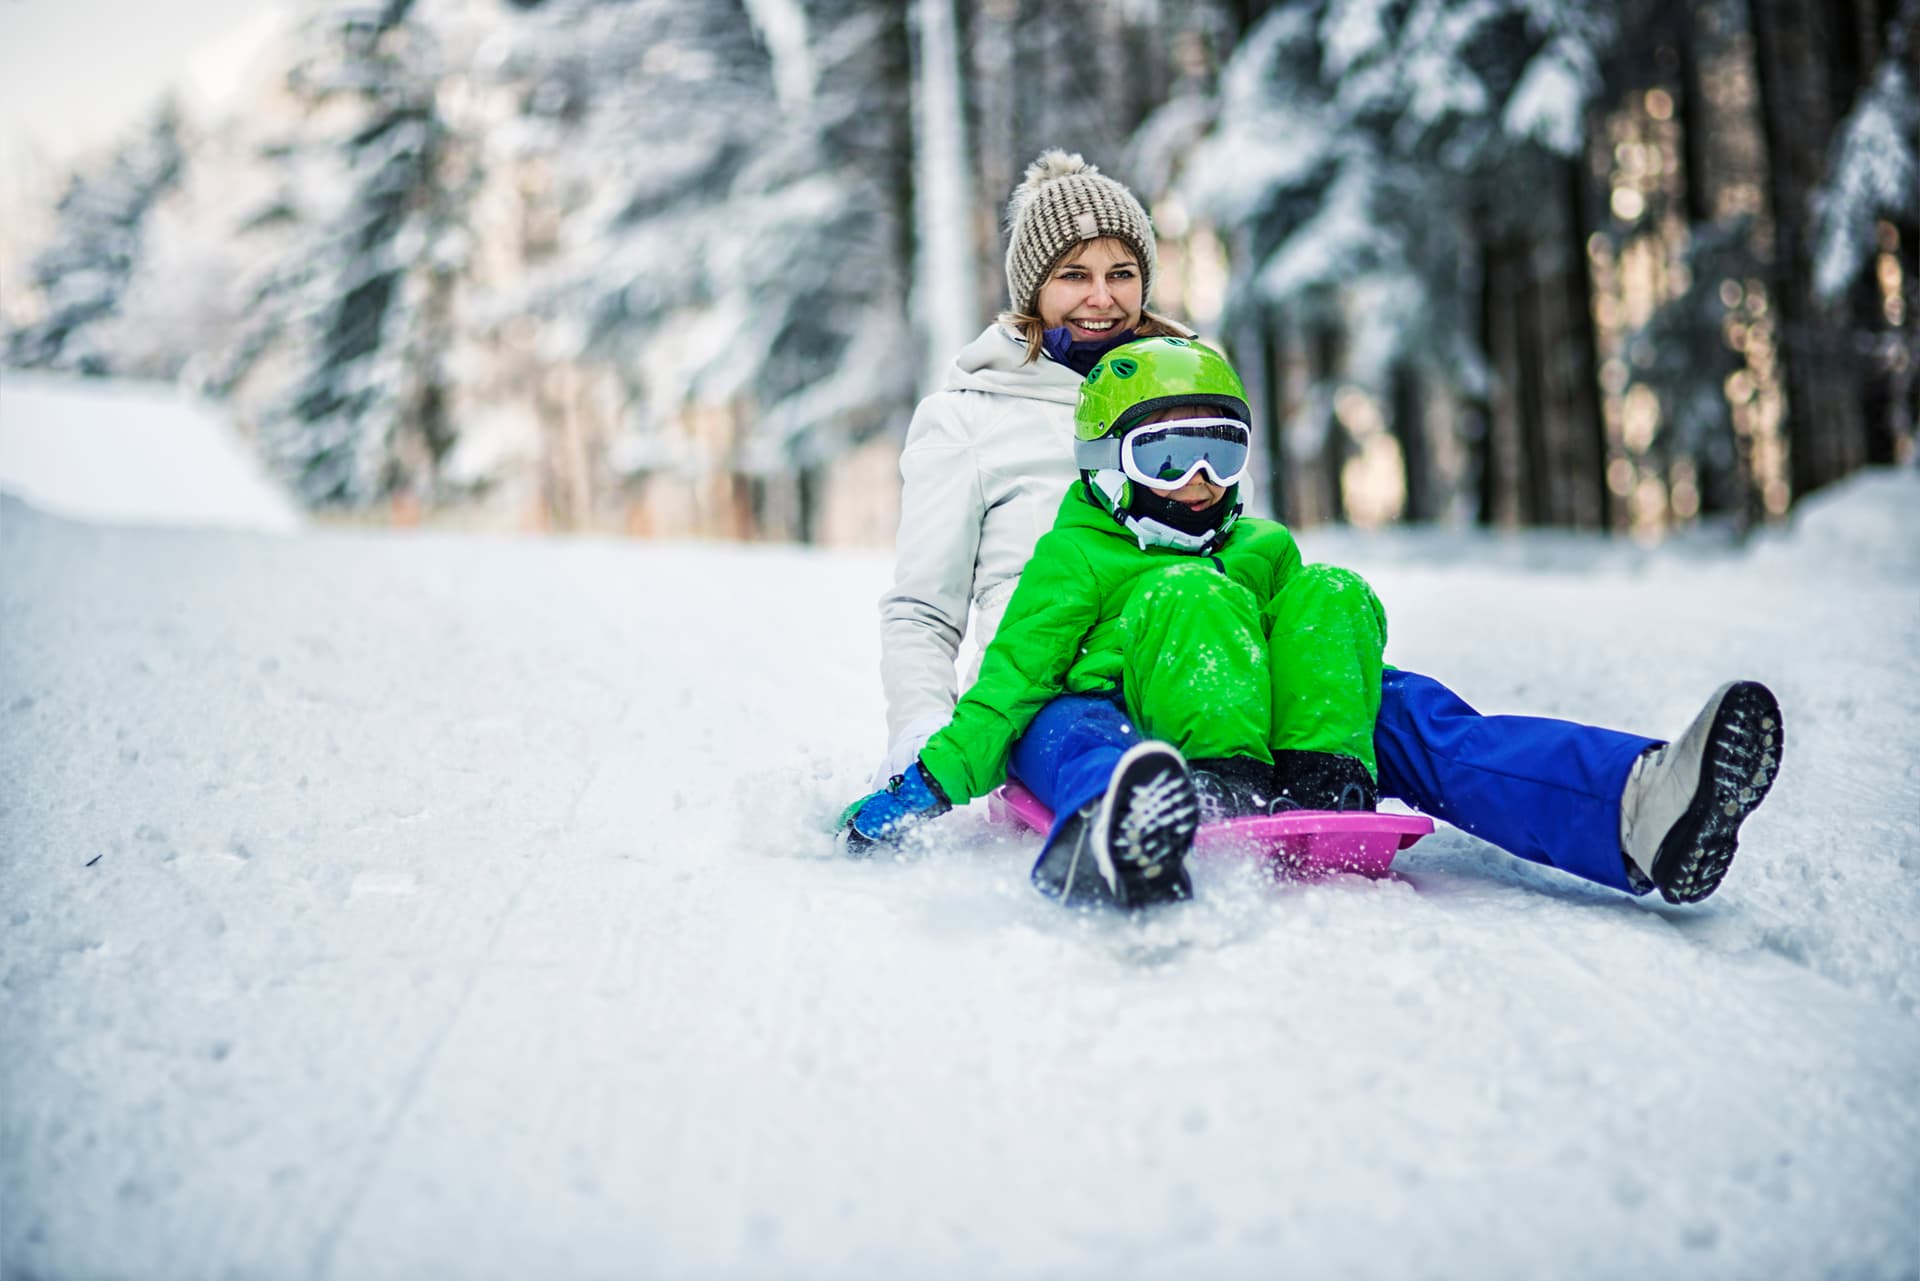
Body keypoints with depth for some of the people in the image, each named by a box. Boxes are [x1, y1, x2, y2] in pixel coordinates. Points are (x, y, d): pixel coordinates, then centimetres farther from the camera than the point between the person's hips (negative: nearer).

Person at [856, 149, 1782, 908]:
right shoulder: (966, 412, 12)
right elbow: (922, 612, 11)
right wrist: (919, 759, -7)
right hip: (1052, 684, -3)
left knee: (1394, 707, -28)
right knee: (1083, 738, -42)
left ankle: (1641, 810, -53)